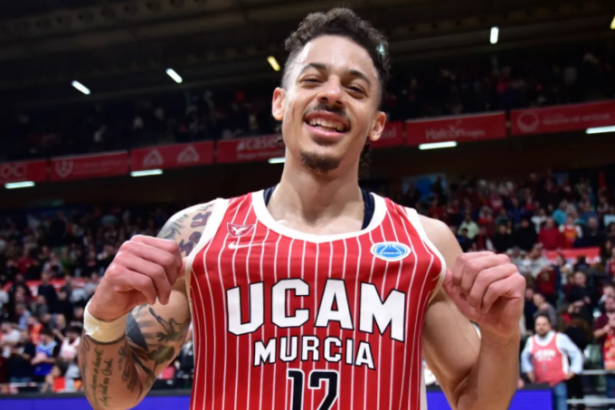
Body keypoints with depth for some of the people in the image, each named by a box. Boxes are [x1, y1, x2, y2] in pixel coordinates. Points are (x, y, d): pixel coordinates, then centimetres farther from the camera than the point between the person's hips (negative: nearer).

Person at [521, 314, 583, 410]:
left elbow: (576, 354, 4)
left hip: (558, 383, -3)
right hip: (540, 385, 3)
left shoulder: (560, 338, -3)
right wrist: (528, 370, 15)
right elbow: (525, 357, 25)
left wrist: (572, 371, -1)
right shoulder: (531, 341, 7)